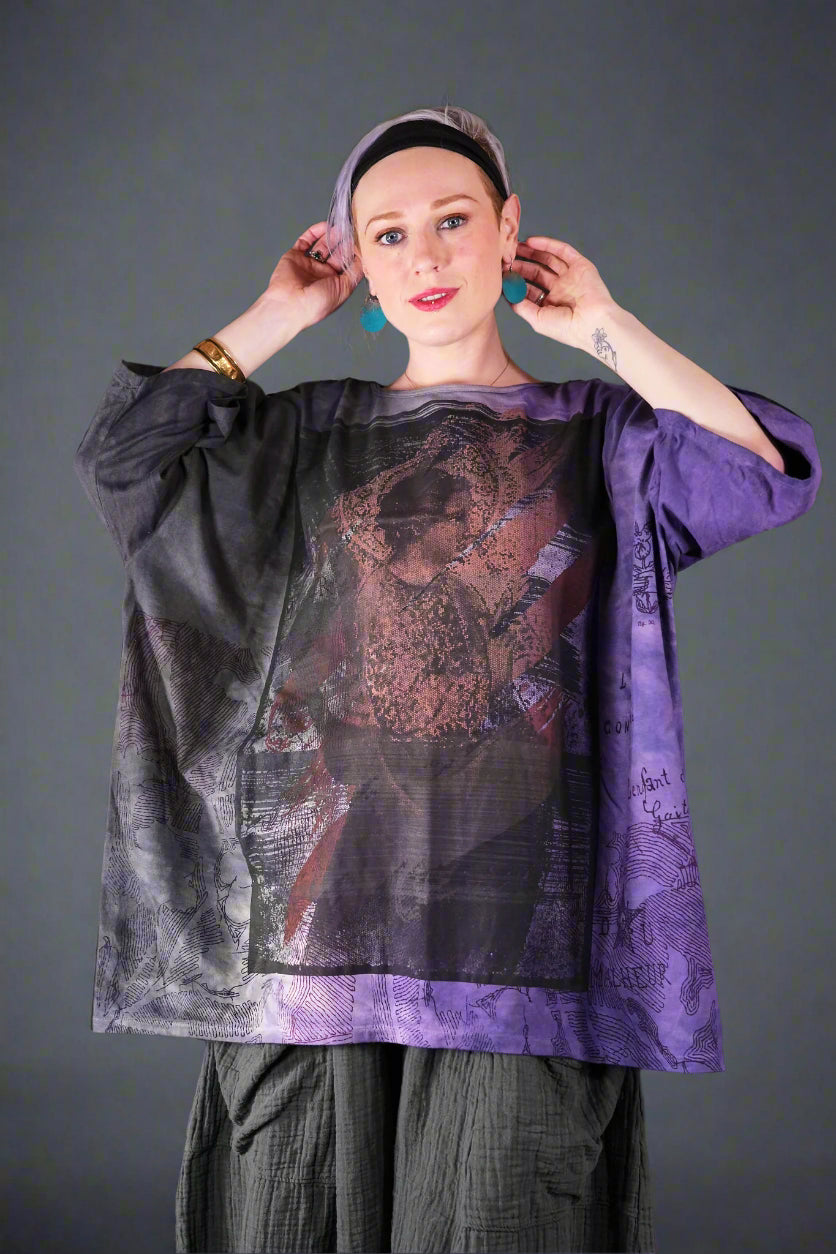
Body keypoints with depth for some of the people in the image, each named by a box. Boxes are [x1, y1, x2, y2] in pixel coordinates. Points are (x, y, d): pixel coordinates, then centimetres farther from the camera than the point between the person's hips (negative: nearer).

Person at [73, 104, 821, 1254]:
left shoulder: (601, 434, 10)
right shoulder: (309, 436, 14)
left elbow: (768, 474, -8)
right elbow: (122, 453, 0)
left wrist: (604, 326, 1)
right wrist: (282, 313, 9)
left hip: (518, 920, -1)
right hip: (323, 910, 2)